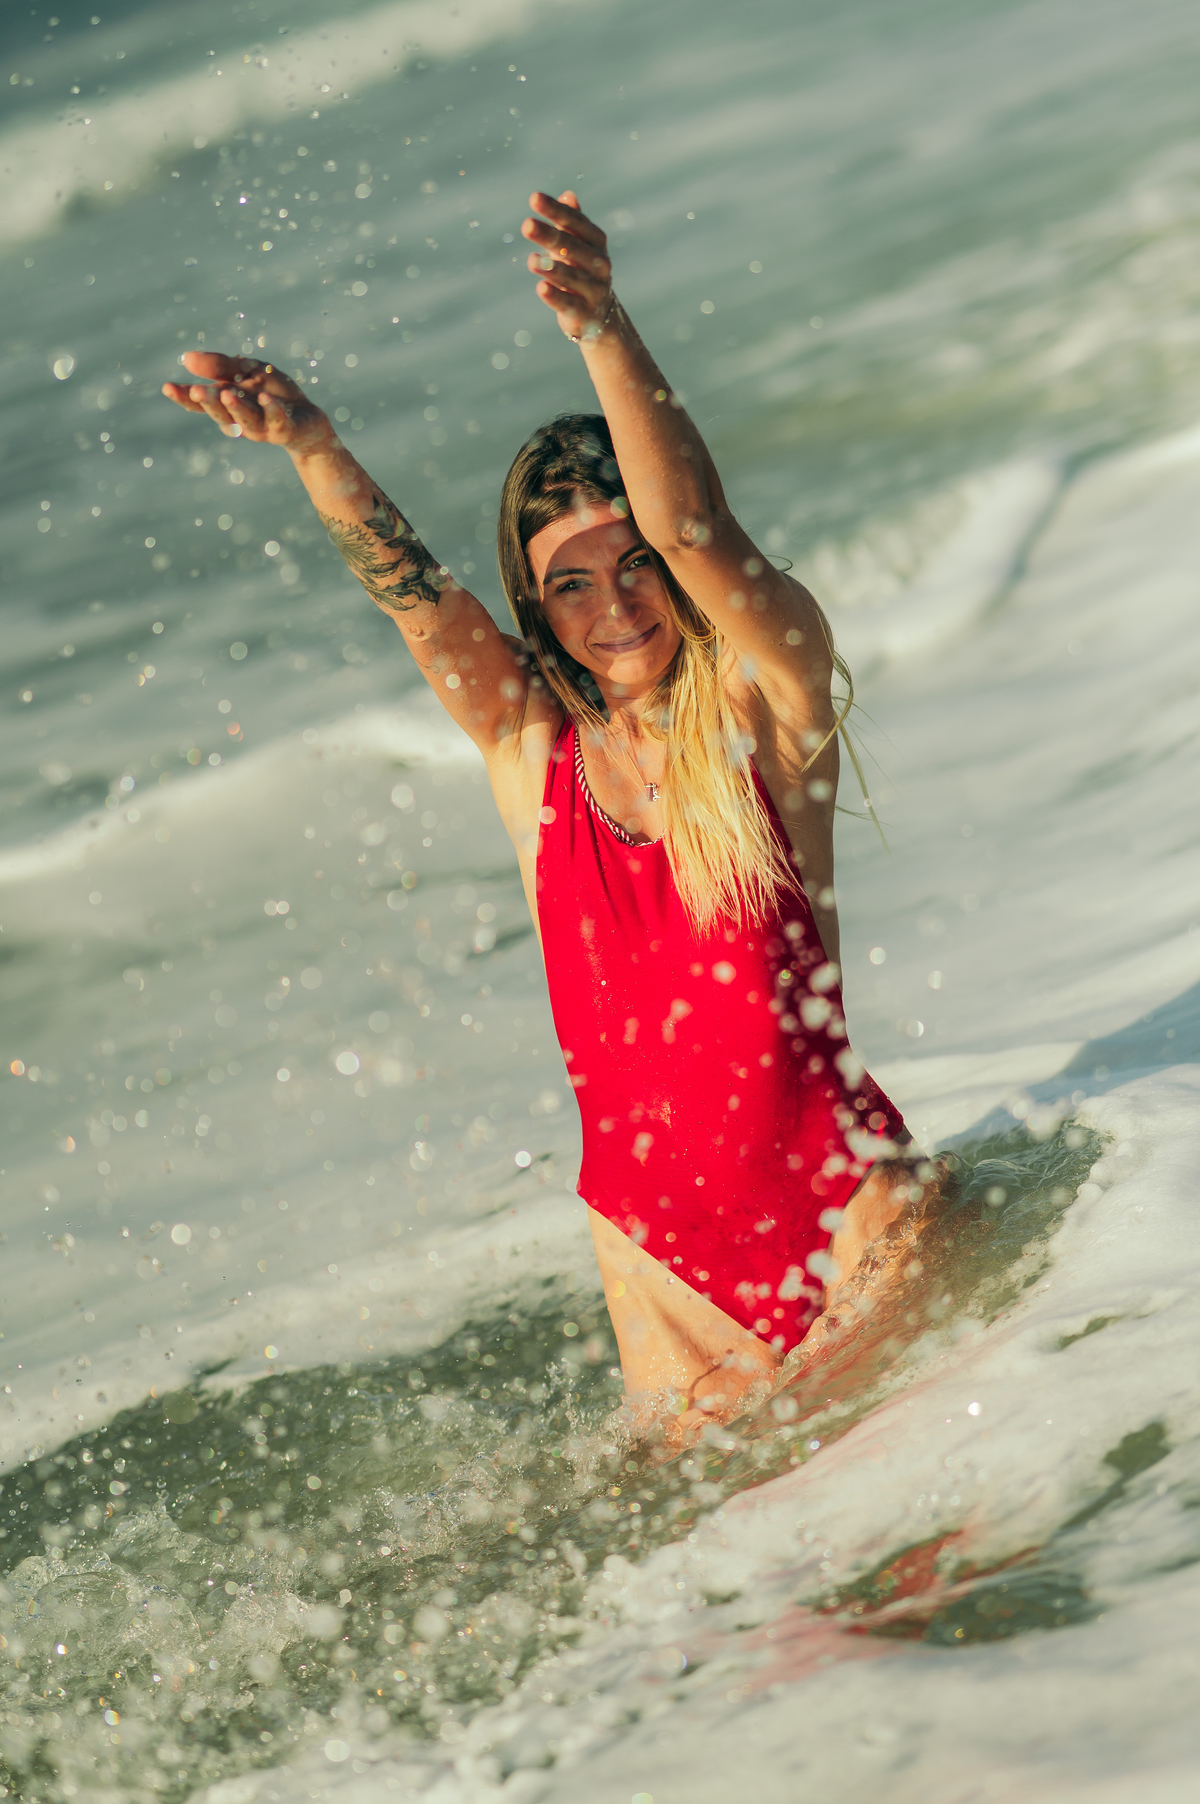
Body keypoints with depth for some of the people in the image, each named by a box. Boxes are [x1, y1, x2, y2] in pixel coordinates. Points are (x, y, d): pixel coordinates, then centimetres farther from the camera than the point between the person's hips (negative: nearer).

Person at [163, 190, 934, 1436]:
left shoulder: (767, 701, -8)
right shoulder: (530, 746, 0)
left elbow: (696, 533, -25)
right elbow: (407, 588, -15)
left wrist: (603, 332, -41)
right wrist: (312, 447, -35)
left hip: (844, 1198, -3)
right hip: (658, 1247, 3)